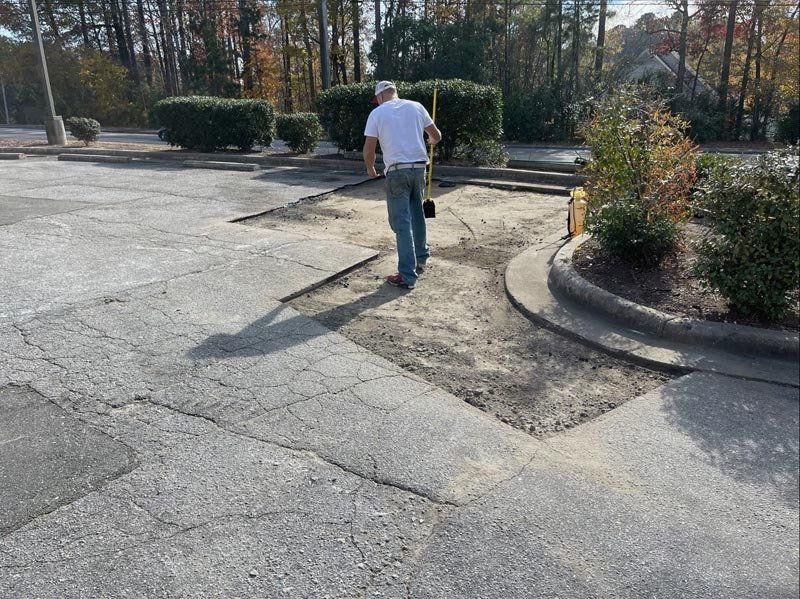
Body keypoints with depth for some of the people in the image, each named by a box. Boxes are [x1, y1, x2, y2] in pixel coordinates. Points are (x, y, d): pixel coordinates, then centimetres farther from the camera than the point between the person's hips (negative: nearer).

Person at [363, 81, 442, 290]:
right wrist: (431, 141, 42)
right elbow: (436, 135, 18)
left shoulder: (377, 113, 0)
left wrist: (370, 169, 17)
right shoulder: (416, 107, 10)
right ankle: (421, 259, 34)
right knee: (417, 215, 21)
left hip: (396, 171, -4)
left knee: (401, 223, -3)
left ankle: (407, 276, -3)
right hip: (419, 167, 4)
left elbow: (368, 150, -3)